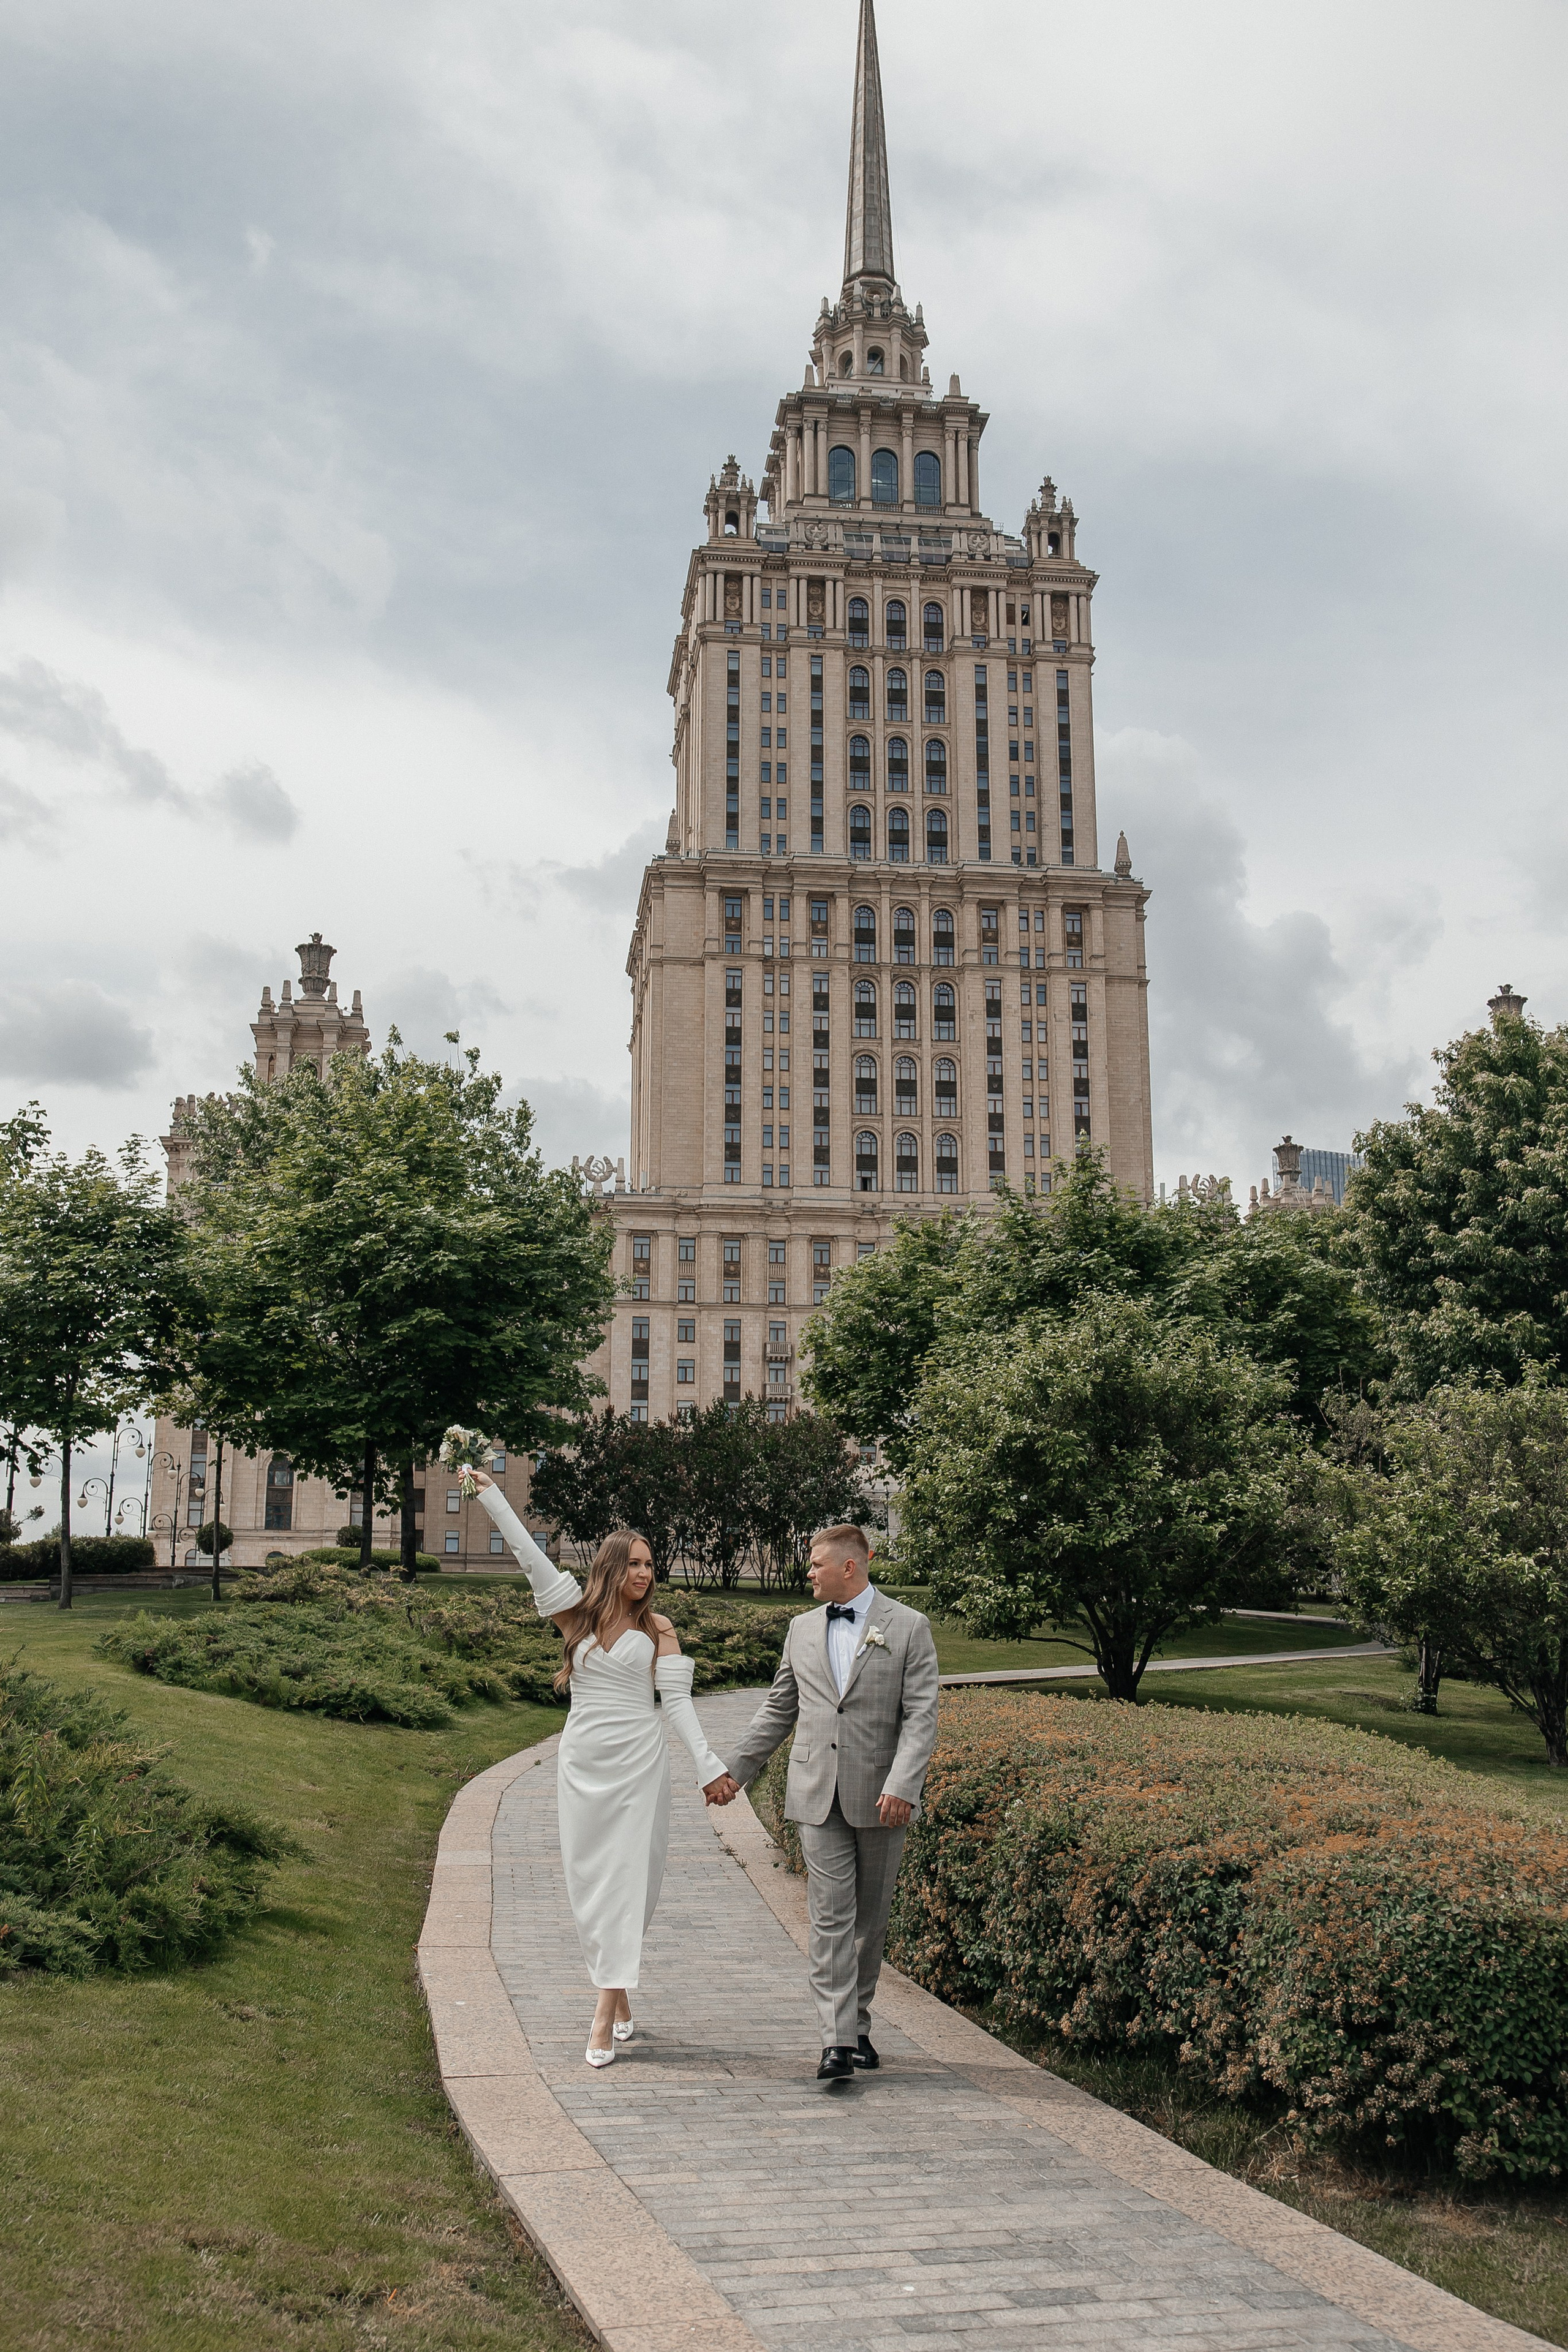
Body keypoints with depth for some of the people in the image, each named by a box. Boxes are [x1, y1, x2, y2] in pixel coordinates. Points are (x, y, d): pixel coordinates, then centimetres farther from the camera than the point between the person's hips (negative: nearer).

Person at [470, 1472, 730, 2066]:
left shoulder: (658, 1630, 3)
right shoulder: (578, 1616, 4)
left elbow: (678, 1700, 0)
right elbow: (529, 1555, 4)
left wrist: (709, 1766, -9)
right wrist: (489, 1491, 3)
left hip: (638, 1761, -2)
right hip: (582, 1763, 2)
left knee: (626, 1878, -6)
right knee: (587, 1878, 4)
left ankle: (604, 2015, -9)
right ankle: (620, 1996, 18)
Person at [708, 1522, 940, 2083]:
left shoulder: (909, 1628, -1)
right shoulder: (802, 1629, 12)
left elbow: (921, 1716, -7)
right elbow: (777, 1710, 18)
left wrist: (901, 1785, -19)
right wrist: (735, 1772, 14)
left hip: (880, 1798, -2)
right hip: (817, 1795, 2)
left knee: (871, 1918, 9)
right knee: (831, 1918, -6)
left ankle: (858, 2023, 24)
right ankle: (838, 2041, -8)